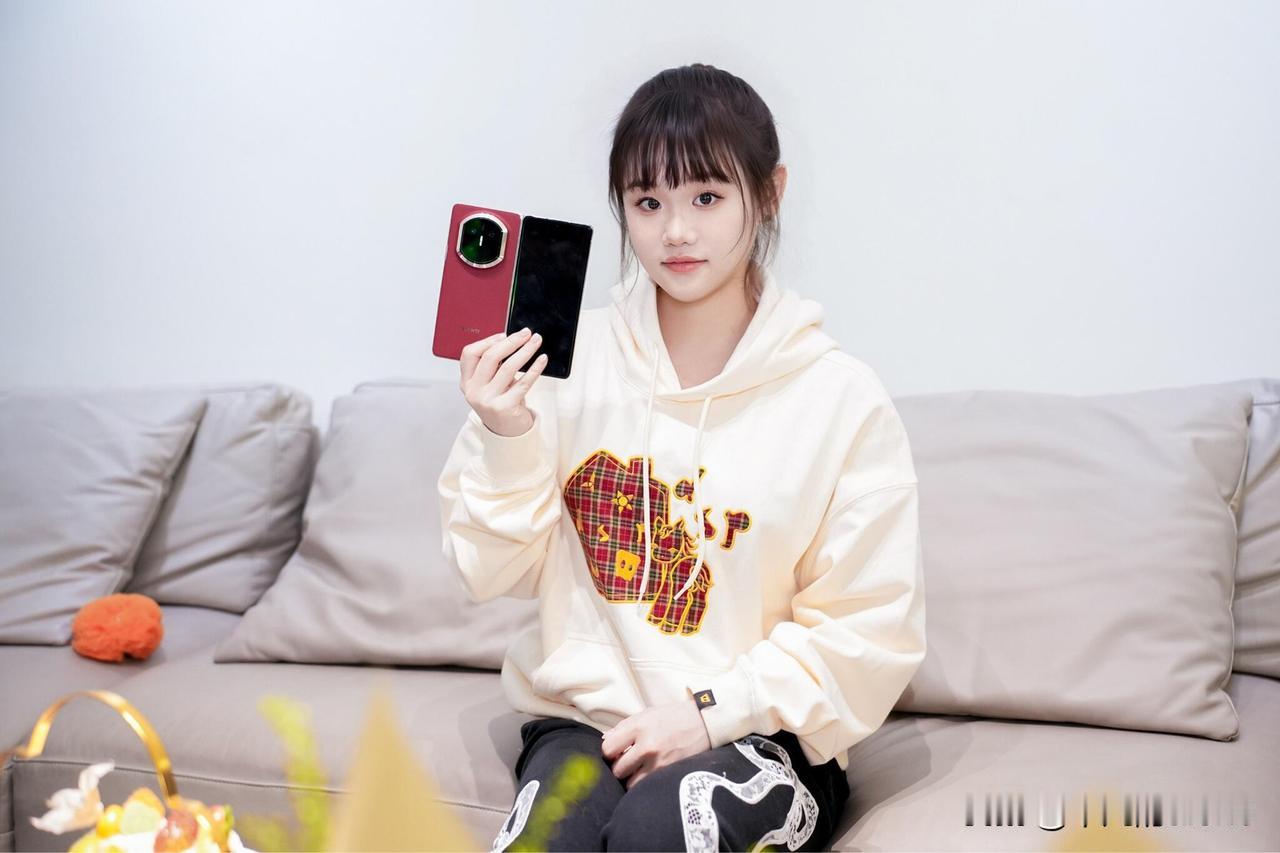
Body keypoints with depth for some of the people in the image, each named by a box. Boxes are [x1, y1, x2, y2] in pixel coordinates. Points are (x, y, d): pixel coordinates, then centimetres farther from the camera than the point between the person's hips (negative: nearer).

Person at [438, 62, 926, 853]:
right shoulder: (572, 357, 0)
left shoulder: (841, 398, -7)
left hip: (760, 737, -1)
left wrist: (712, 712, -14)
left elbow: (873, 633, -5)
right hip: (582, 720, 2)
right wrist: (505, 439, -11)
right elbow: (499, 571, 5)